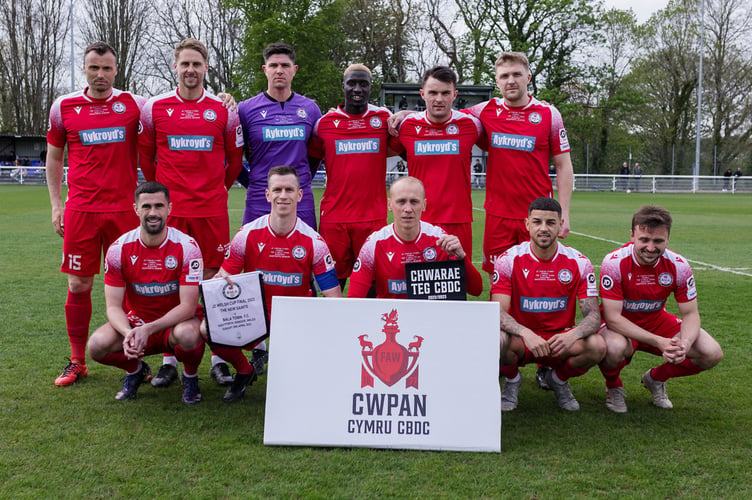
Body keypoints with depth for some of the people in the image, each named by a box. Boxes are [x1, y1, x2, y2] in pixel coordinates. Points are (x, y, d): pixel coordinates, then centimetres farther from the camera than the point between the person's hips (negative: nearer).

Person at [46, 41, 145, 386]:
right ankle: (77, 362, 17)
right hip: (80, 211, 1)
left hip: (123, 208, -1)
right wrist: (56, 205, 8)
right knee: (78, 286, 3)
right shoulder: (64, 107, 8)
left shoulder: (135, 104, 4)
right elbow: (54, 157, 15)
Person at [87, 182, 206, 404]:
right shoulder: (119, 249, -9)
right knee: (97, 345, -26)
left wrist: (148, 329, -33)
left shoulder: (186, 247, -16)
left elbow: (188, 306, -20)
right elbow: (113, 306, -9)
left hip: (175, 322, -2)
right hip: (135, 323, 2)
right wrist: (128, 333, -32)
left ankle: (190, 376, 0)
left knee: (188, 334, -37)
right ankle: (134, 370, 10)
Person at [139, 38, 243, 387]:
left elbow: (235, 158, 14)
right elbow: (145, 153, 14)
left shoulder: (223, 110, 5)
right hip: (170, 208, 0)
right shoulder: (155, 107, 5)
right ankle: (169, 360, 13)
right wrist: (161, 188, 14)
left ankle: (218, 359, 12)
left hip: (212, 209, 0)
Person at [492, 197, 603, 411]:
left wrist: (573, 334, -33)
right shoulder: (508, 260, -10)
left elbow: (593, 316, -10)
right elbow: (498, 312, -17)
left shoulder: (579, 263, -6)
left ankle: (558, 379, 8)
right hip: (521, 339, -1)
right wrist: (526, 334, -37)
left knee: (597, 346, -28)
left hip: (560, 341, 1)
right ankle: (512, 380, 4)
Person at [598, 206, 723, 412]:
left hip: (657, 321, 4)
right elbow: (612, 317, -26)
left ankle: (656, 378, 14)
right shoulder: (615, 263, -25)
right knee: (615, 348, -40)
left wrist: (684, 344, -31)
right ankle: (614, 387, -1)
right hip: (620, 326, -4)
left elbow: (690, 314, -7)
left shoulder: (678, 266, -14)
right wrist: (659, 342, -35)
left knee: (712, 354, -14)